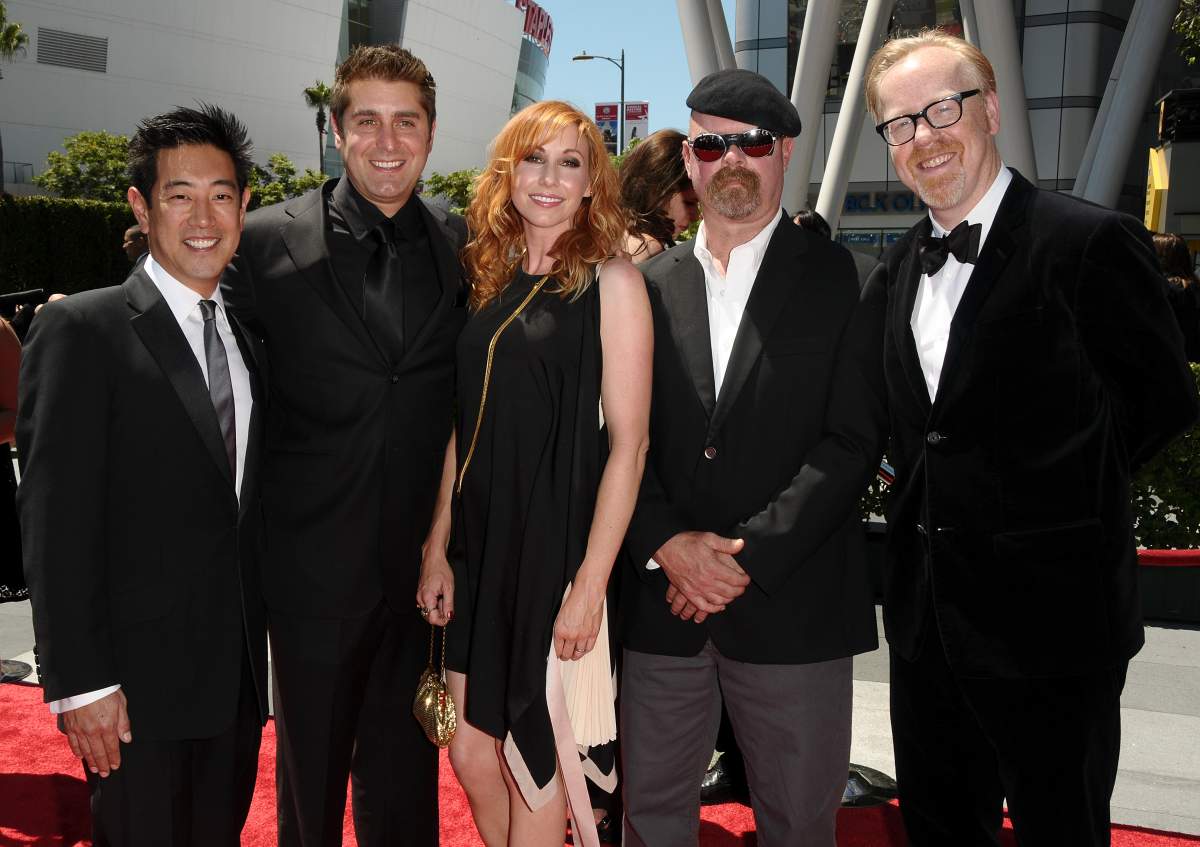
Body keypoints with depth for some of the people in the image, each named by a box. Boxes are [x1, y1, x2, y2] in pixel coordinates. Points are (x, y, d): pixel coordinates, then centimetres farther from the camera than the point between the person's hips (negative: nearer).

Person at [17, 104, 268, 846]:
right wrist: (80, 684, -17)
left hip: (238, 681, 6)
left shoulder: (249, 343, 11)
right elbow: (56, 524, -14)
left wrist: (261, 656, 11)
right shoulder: (82, 331, -10)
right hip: (138, 685, -6)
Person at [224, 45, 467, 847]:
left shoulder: (465, 247, 2)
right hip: (315, 562, -2)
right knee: (312, 765, 15)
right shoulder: (268, 241, -6)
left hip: (424, 562, 2)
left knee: (406, 776, 17)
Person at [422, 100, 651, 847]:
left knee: (536, 761, 9)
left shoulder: (611, 281, -8)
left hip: (558, 551, -5)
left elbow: (629, 443, -12)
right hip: (480, 547, 5)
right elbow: (463, 429, 10)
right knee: (470, 753, 12)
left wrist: (590, 583, -16)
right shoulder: (491, 279, 9)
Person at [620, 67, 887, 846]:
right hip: (661, 600, 3)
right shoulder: (648, 285, 8)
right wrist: (667, 543, -11)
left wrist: (748, 557, -14)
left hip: (791, 603, -2)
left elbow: (853, 441, -7)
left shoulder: (844, 281, 0)